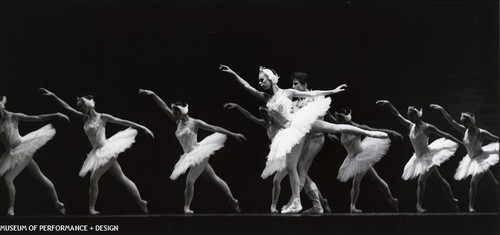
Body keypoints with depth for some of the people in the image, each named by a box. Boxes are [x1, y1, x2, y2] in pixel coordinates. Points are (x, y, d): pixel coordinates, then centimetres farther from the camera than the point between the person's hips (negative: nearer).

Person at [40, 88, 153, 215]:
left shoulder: (102, 117, -4)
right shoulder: (85, 119, 13)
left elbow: (123, 122, -3)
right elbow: (68, 107, 12)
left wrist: (143, 127, -4)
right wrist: (53, 96, 6)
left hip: (106, 149, -7)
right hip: (98, 153, 7)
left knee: (94, 178, -12)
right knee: (122, 178, 6)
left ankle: (91, 208, -5)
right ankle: (141, 202, 9)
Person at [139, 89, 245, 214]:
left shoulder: (194, 122, -8)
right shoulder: (178, 122, 9)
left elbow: (215, 128, -6)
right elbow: (165, 107, 5)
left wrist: (234, 135, -5)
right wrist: (153, 94, -2)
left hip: (199, 154, -7)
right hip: (190, 156, 7)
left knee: (189, 181, -14)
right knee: (215, 179, 12)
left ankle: (187, 208, -7)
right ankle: (232, 200, 20)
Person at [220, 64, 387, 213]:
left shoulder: (287, 92, 3)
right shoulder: (265, 98, 12)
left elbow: (311, 94, 7)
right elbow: (247, 87, 4)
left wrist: (332, 91, 7)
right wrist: (233, 74, -6)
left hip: (298, 121, -4)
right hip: (289, 132, 4)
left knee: (335, 128, -15)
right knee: (290, 167, 0)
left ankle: (369, 133, -9)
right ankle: (296, 203, 3)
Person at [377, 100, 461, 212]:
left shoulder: (427, 127, -12)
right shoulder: (411, 126, 6)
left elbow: (445, 135, -8)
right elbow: (398, 115, 8)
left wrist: (460, 142, -6)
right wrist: (388, 104, 0)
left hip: (428, 156, -7)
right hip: (419, 158, 7)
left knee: (421, 180, -17)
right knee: (439, 180, 13)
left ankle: (419, 206, -14)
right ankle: (452, 200, 22)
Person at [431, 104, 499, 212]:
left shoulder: (481, 133, -18)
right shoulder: (465, 131, -3)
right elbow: (451, 121, -3)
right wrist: (442, 109, -10)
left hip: (481, 159, -5)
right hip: (473, 160, 5)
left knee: (473, 182, -11)